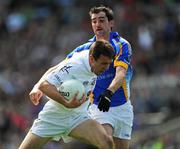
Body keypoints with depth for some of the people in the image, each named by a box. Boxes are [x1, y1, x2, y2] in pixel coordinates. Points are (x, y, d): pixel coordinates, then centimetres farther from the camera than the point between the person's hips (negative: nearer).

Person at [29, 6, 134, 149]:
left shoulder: (121, 45, -8)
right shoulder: (85, 49, 1)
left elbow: (120, 74, -25)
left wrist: (109, 92, -44)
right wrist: (39, 85, -17)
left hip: (122, 107, 0)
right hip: (99, 107, 0)